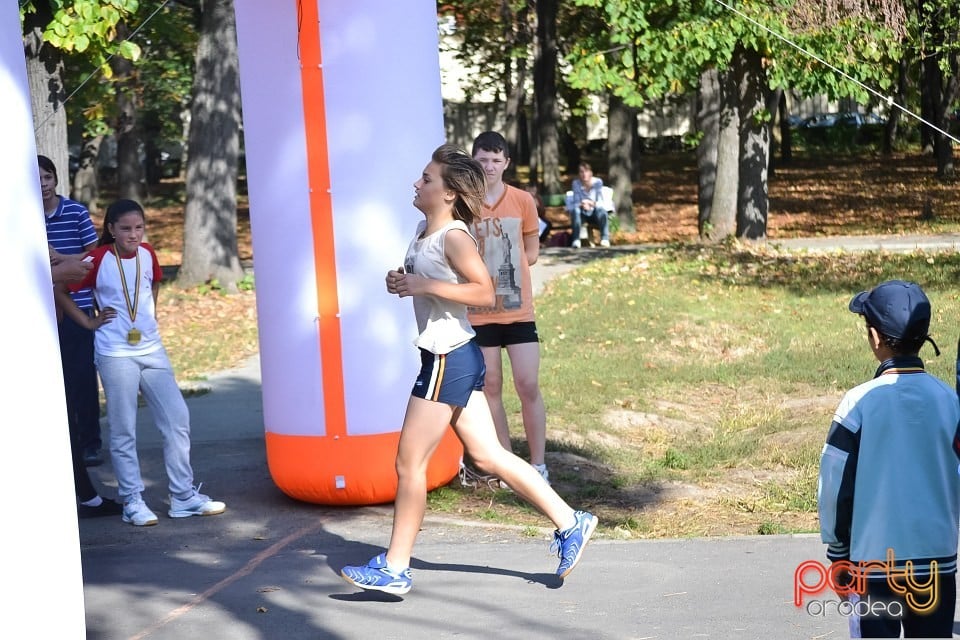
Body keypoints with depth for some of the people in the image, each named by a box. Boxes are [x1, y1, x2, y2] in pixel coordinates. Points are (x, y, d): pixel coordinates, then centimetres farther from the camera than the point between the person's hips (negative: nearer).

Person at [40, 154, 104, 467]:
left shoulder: (76, 212, -3)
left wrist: (61, 258, -15)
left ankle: (90, 443, 9)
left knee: (83, 376, 0)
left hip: (77, 306, -2)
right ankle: (66, 442, 17)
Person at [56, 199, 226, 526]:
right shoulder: (99, 259, -10)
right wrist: (87, 321, -5)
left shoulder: (147, 254, 4)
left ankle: (184, 496, 11)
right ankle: (132, 500, 11)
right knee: (123, 431, 1)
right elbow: (59, 290, -5)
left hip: (152, 349, 5)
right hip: (115, 355, -5)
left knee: (177, 418, 3)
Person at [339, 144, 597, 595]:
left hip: (449, 359, -10)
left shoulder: (454, 236, -15)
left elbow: (484, 291, -21)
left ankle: (394, 570, 8)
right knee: (488, 456, 12)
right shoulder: (424, 230, 13)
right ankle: (569, 522, 18)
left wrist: (425, 286, -22)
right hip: (449, 358, 10)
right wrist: (402, 282, 6)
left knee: (409, 463, -2)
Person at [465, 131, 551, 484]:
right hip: (479, 312, 0)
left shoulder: (523, 201, 0)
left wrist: (504, 269, -4)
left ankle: (539, 465, 6)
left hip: (518, 310, 0)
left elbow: (531, 252, 9)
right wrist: (492, 268, -9)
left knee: (528, 385, -3)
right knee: (490, 386, 6)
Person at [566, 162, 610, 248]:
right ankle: (576, 240, -41)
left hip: (594, 213, -1)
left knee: (602, 211, -34)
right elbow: (576, 202, -11)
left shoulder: (598, 182, -9)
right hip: (582, 214, 1)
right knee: (575, 210, -33)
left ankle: (605, 239, -39)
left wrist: (591, 203, -36)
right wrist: (582, 205, -36)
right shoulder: (576, 183, -7)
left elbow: (600, 202, -14)